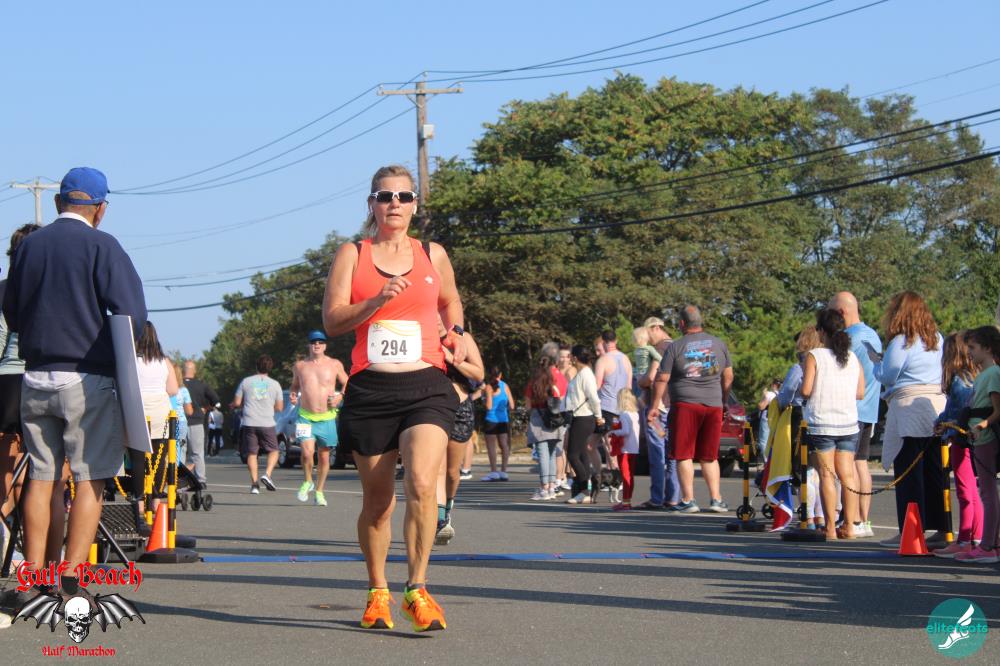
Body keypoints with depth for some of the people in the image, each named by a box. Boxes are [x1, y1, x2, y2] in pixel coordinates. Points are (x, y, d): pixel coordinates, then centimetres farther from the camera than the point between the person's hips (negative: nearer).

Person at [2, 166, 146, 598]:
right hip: (88, 382, -5)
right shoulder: (101, 246, -8)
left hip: (35, 379, 5)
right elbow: (132, 314, -14)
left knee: (41, 478, 9)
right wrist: (112, 352, 1)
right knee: (90, 480, -1)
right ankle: (71, 580, -7)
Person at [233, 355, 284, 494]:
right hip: (267, 424, 0)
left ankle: (254, 483, -4)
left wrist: (233, 406, 28)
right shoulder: (275, 384, 5)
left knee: (252, 454, 5)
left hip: (249, 423, 0)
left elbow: (237, 402, 4)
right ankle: (267, 474, -10)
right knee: (273, 451, 13)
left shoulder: (246, 382, 3)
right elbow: (279, 407, 9)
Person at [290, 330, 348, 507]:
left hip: (327, 418, 0)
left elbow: (346, 383, 14)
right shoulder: (300, 365, 7)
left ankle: (319, 491, 23)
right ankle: (308, 481, 8)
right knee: (307, 452, -19)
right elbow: (295, 385, 22)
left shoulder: (335, 365, 3)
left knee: (324, 457, 6)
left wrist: (340, 396, -5)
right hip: (305, 417, 0)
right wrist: (293, 395, 1)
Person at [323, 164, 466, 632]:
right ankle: (377, 592, 26)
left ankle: (416, 590, -13)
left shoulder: (432, 255, 12)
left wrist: (455, 332, 11)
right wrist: (376, 301, -17)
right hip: (370, 388, 0)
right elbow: (332, 321, -2)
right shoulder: (352, 255, 7)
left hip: (426, 386, 0)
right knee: (376, 500, 7)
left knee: (421, 484, -22)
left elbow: (450, 301, 31)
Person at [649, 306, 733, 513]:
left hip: (685, 404, -4)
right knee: (709, 456, 11)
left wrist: (654, 406, 5)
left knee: (684, 455, 2)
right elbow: (728, 377, 14)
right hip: (713, 404, 4)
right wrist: (725, 402, 26)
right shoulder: (719, 344, 9)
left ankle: (688, 500, -1)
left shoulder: (676, 347, -2)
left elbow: (662, 379, -3)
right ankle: (716, 499, 6)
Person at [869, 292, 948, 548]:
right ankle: (942, 529, 11)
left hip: (909, 407, -7)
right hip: (937, 405, 7)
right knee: (935, 472, 10)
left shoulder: (902, 342, -10)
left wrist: (875, 360, 10)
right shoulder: (937, 339, 12)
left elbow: (887, 376, -10)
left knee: (907, 473, -3)